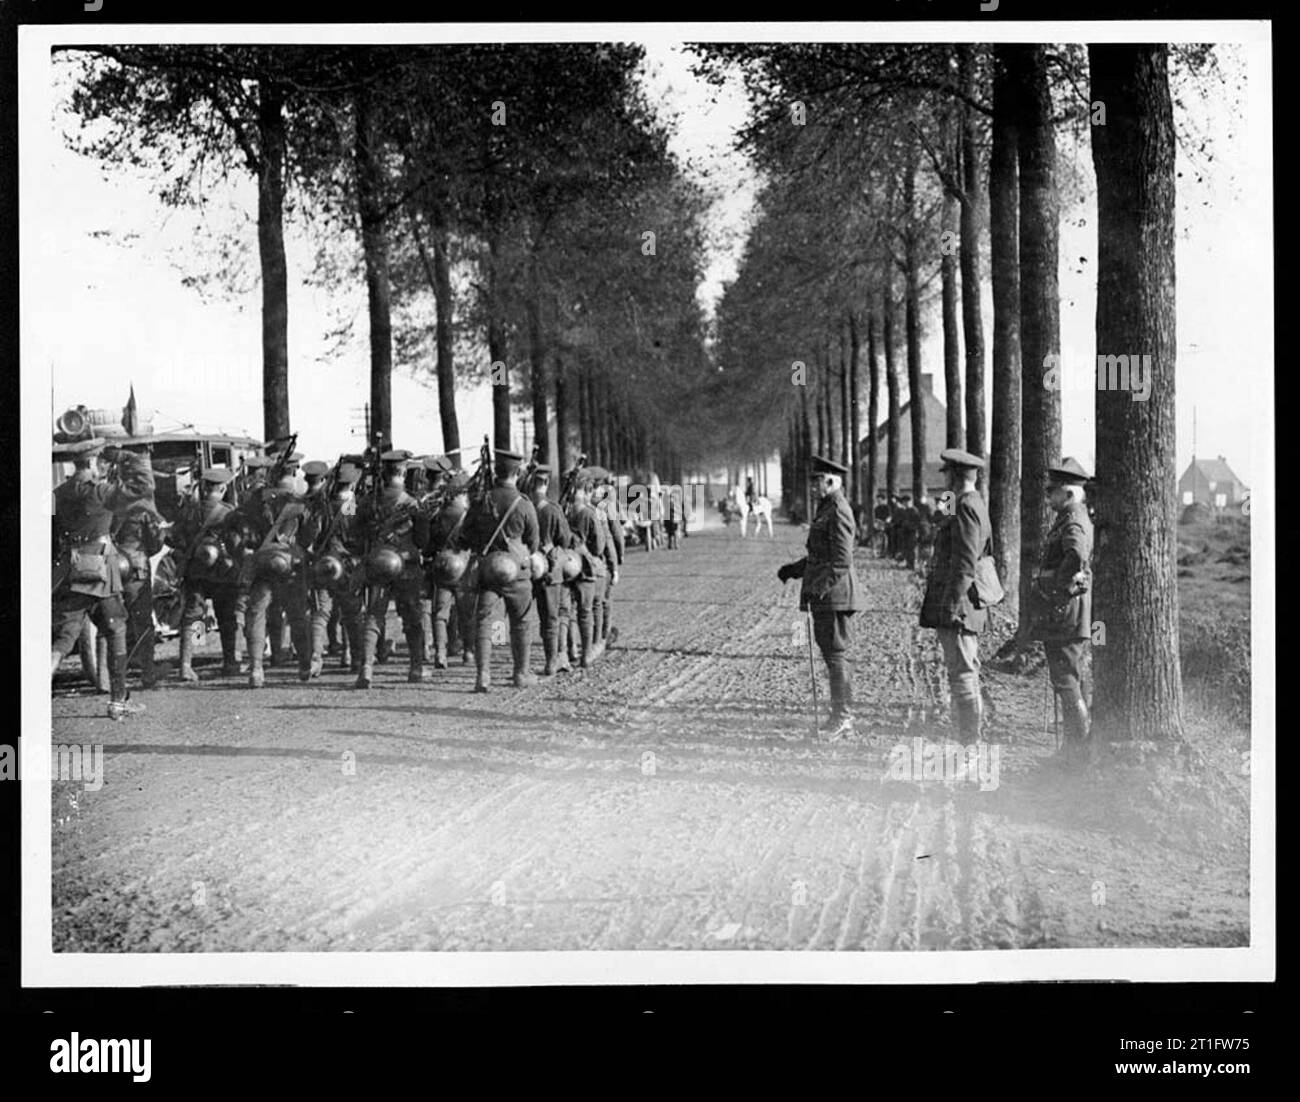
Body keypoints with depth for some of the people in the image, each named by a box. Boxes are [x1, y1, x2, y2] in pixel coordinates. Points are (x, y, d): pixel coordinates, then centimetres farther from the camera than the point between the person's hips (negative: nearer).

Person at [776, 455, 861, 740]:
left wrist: (818, 588, -24)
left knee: (836, 654, -6)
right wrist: (794, 569, 16)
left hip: (835, 595, -10)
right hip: (825, 598, 10)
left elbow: (842, 561, -21)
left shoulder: (838, 512, -15)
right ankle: (840, 716, 20)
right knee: (830, 653, 13)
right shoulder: (826, 509, 16)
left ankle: (843, 719, -1)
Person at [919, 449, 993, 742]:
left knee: (962, 673, -8)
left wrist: (952, 606, -21)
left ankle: (970, 742, -6)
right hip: (971, 609, 11)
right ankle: (971, 738, 20)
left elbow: (965, 564, -20)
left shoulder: (966, 509, -14)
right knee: (966, 673, 14)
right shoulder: (977, 506, 18)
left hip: (957, 607, -11)